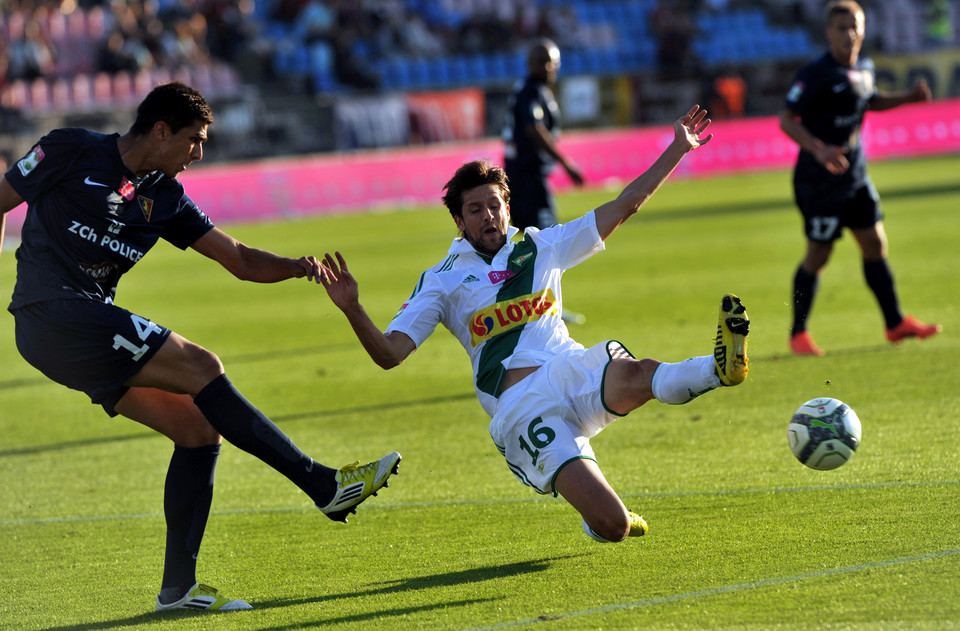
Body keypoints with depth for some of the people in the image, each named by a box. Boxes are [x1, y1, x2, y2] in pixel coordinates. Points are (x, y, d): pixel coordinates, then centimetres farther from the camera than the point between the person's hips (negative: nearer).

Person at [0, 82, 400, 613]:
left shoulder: (164, 197, 14)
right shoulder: (71, 153, -4)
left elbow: (239, 259, 12)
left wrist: (295, 266, -8)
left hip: (92, 324, 9)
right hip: (52, 312, -9)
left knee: (199, 429, -1)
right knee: (201, 369, -17)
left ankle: (178, 587, 3)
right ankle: (323, 485, -15)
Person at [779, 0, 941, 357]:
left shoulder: (864, 69, 6)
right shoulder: (816, 75, -18)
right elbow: (787, 120, -21)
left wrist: (908, 98, 13)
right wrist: (818, 149, -34)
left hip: (855, 176, 7)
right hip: (819, 180, -7)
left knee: (875, 244, 9)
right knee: (818, 255, -2)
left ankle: (896, 324, 18)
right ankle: (798, 334, 10)